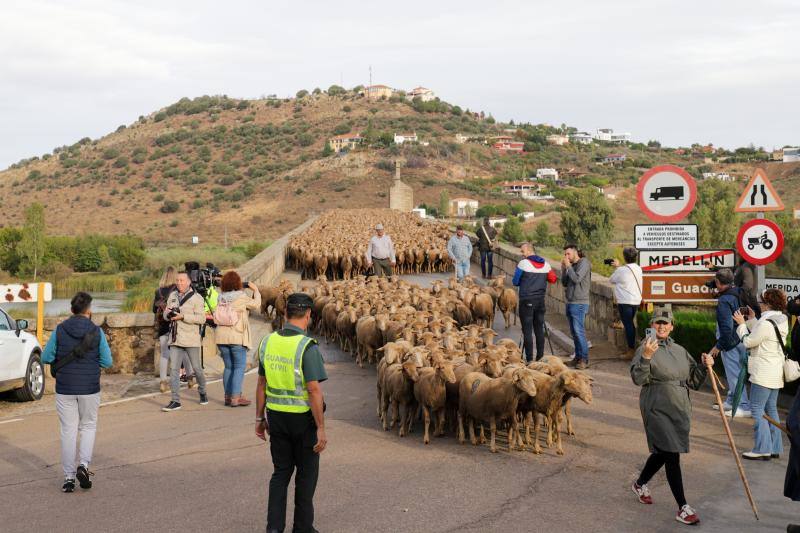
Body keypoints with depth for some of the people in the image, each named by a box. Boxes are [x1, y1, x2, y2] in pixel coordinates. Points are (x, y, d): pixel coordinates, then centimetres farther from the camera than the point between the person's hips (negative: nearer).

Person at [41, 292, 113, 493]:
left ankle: (69, 477, 8)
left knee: (68, 430, 8)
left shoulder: (60, 330, -4)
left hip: (65, 389, 1)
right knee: (88, 426, 16)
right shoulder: (97, 332, -7)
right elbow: (107, 362, -5)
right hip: (89, 388, -1)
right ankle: (84, 465, -3)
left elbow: (46, 358, -1)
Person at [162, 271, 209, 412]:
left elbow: (201, 318, -14)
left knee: (197, 369, 7)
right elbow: (166, 315, 18)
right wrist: (168, 313, -7)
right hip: (175, 339, 4)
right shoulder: (172, 296, 11)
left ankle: (203, 393, 31)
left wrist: (182, 316, -21)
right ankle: (175, 401, -5)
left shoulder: (196, 298, -6)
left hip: (191, 339, -4)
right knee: (173, 369, -5)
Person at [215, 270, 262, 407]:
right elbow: (256, 305, 2)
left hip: (221, 337, 5)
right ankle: (235, 397, -7)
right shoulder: (241, 297, -10)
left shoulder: (221, 298, 5)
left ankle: (228, 396, 17)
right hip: (237, 337, -5)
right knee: (239, 367, 0)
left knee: (228, 367, 14)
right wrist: (255, 290, 17)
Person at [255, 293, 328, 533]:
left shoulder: (268, 342, 0)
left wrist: (260, 418, 16)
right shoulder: (308, 347, -18)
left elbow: (261, 384, 7)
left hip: (276, 416, 5)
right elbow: (314, 390, -21)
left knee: (280, 472, 15)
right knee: (306, 474, 11)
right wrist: (321, 428, -16)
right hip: (303, 417, -5)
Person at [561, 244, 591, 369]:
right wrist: (563, 268, 5)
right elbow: (564, 283, 14)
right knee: (574, 332, 10)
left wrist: (568, 266, -10)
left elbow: (577, 279, -19)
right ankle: (578, 357, 16)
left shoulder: (584, 263, -7)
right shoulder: (571, 265, 15)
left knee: (579, 331, -11)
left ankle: (584, 359, -8)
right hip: (570, 303, 8)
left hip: (579, 303, -8)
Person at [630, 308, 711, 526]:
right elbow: (638, 378, -19)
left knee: (662, 452, 18)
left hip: (679, 409, 7)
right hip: (657, 409, -7)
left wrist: (704, 366, -1)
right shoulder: (646, 348, -7)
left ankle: (640, 484, 43)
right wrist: (646, 357, -32)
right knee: (671, 455, -9)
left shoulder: (680, 351, 12)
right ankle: (683, 508, -6)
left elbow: (693, 381, 16)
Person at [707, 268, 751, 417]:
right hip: (742, 340, 9)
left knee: (734, 374, -4)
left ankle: (744, 407, -3)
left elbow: (726, 327, -22)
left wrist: (718, 346, -15)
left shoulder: (724, 300, -19)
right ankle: (731, 401, 31)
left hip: (730, 343, -9)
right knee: (734, 372, 19)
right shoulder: (738, 294, 5)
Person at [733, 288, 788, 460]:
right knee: (771, 408, 14)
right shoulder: (782, 320, 9)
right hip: (776, 373, 10)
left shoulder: (766, 322, -20)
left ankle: (762, 449, -7)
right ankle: (775, 448, 18)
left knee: (757, 409, -5)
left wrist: (742, 324, 1)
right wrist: (751, 319, 14)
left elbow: (748, 342, -11)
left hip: (763, 374, -9)